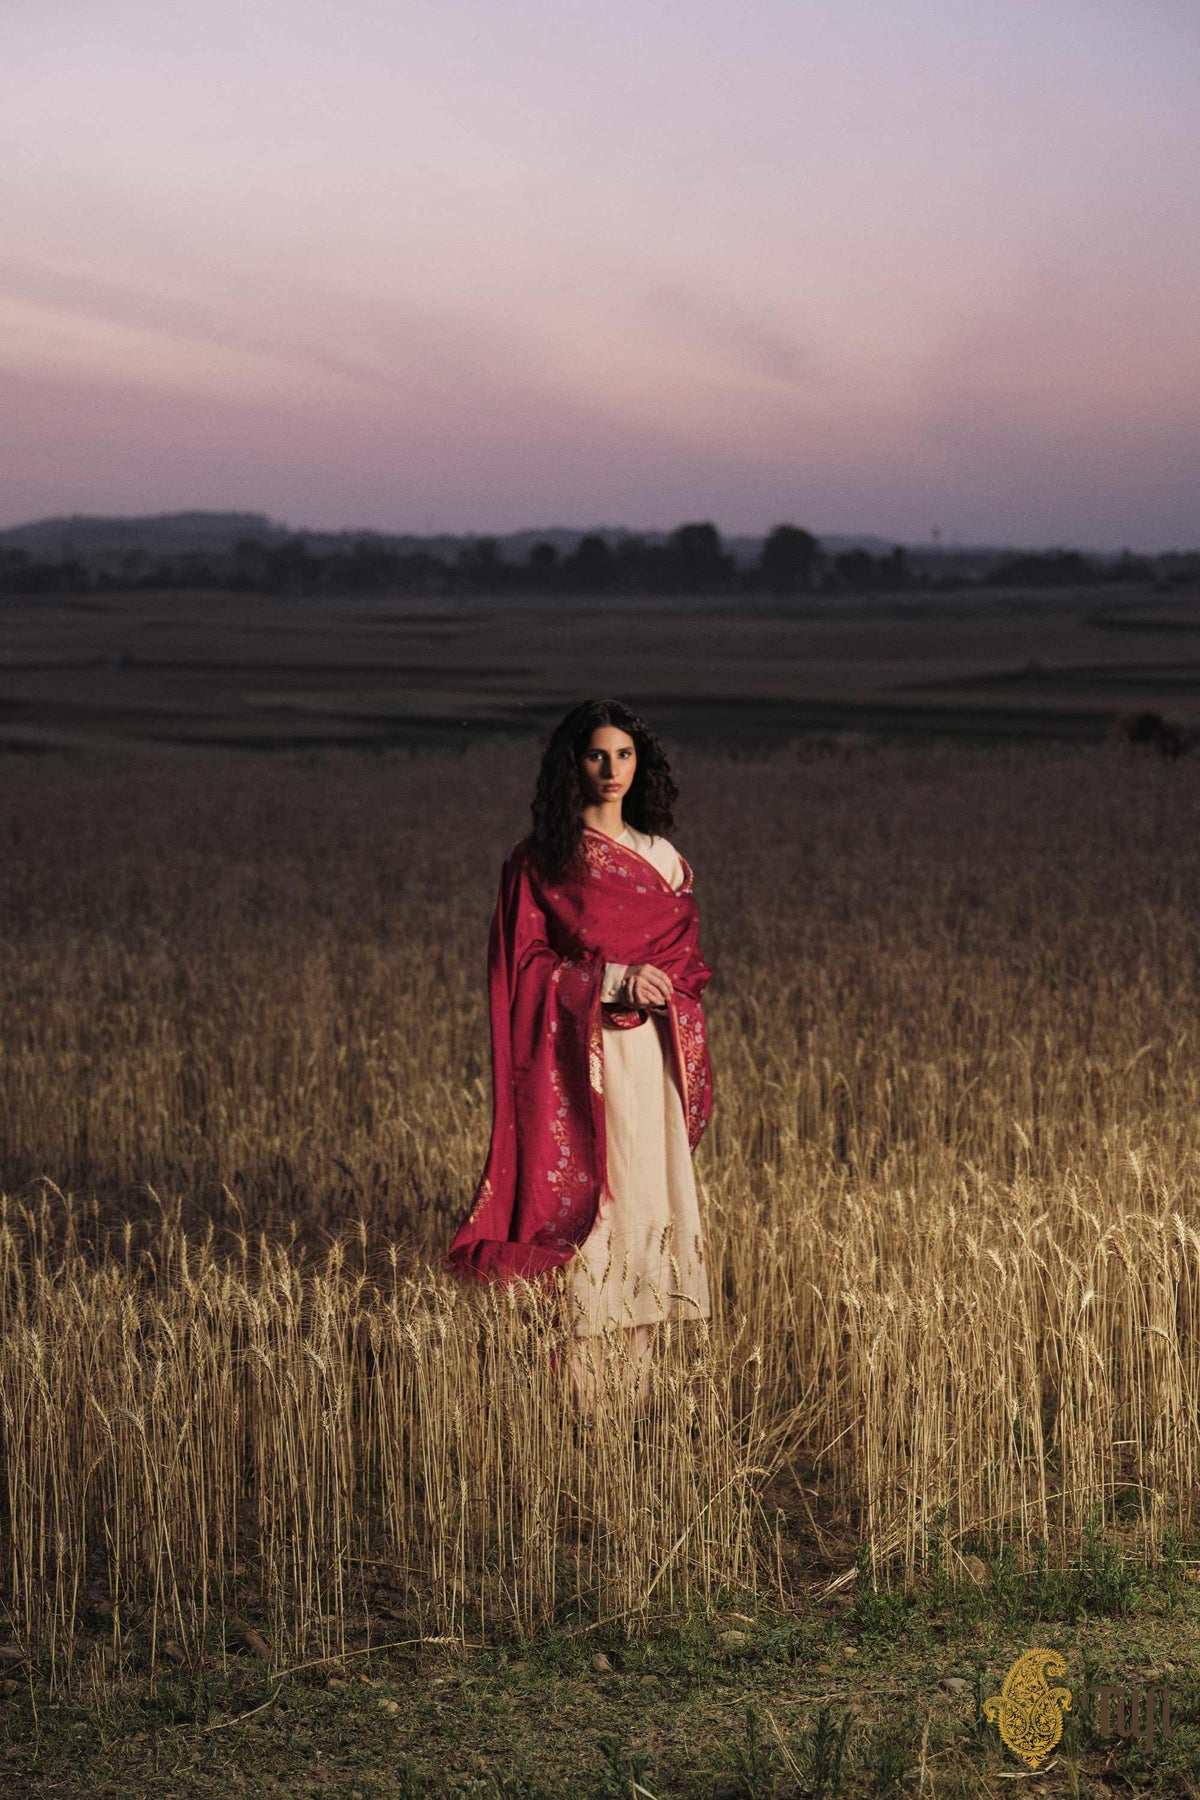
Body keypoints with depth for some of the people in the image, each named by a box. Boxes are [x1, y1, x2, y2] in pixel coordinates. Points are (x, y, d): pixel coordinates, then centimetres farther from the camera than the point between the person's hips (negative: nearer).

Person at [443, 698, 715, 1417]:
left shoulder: (663, 858, 14)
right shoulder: (541, 860, 0)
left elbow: (690, 960, 16)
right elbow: (524, 965, -4)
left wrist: (661, 989, -7)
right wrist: (612, 980, -16)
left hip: (652, 1058, 5)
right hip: (579, 1059, -4)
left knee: (655, 1198, 1)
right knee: (585, 1201, -9)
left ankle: (641, 1382, 7)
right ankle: (580, 1382, -6)